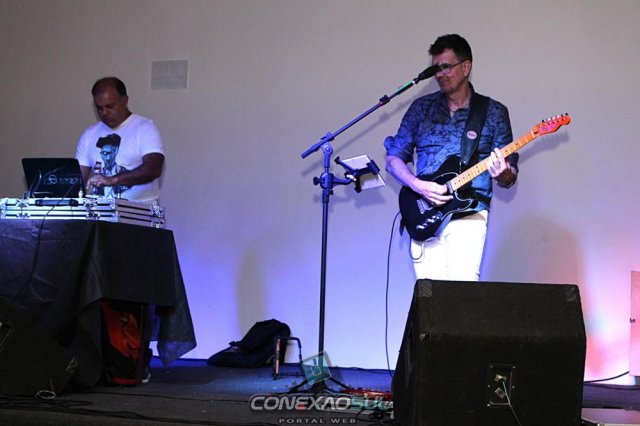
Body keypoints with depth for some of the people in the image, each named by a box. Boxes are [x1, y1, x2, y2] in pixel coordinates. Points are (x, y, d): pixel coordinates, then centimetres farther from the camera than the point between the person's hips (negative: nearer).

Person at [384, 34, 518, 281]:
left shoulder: (494, 112, 8)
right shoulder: (421, 108, 13)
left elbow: (510, 178, 9)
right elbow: (393, 159, 11)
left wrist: (502, 174, -16)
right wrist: (418, 186, -8)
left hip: (468, 214, -2)